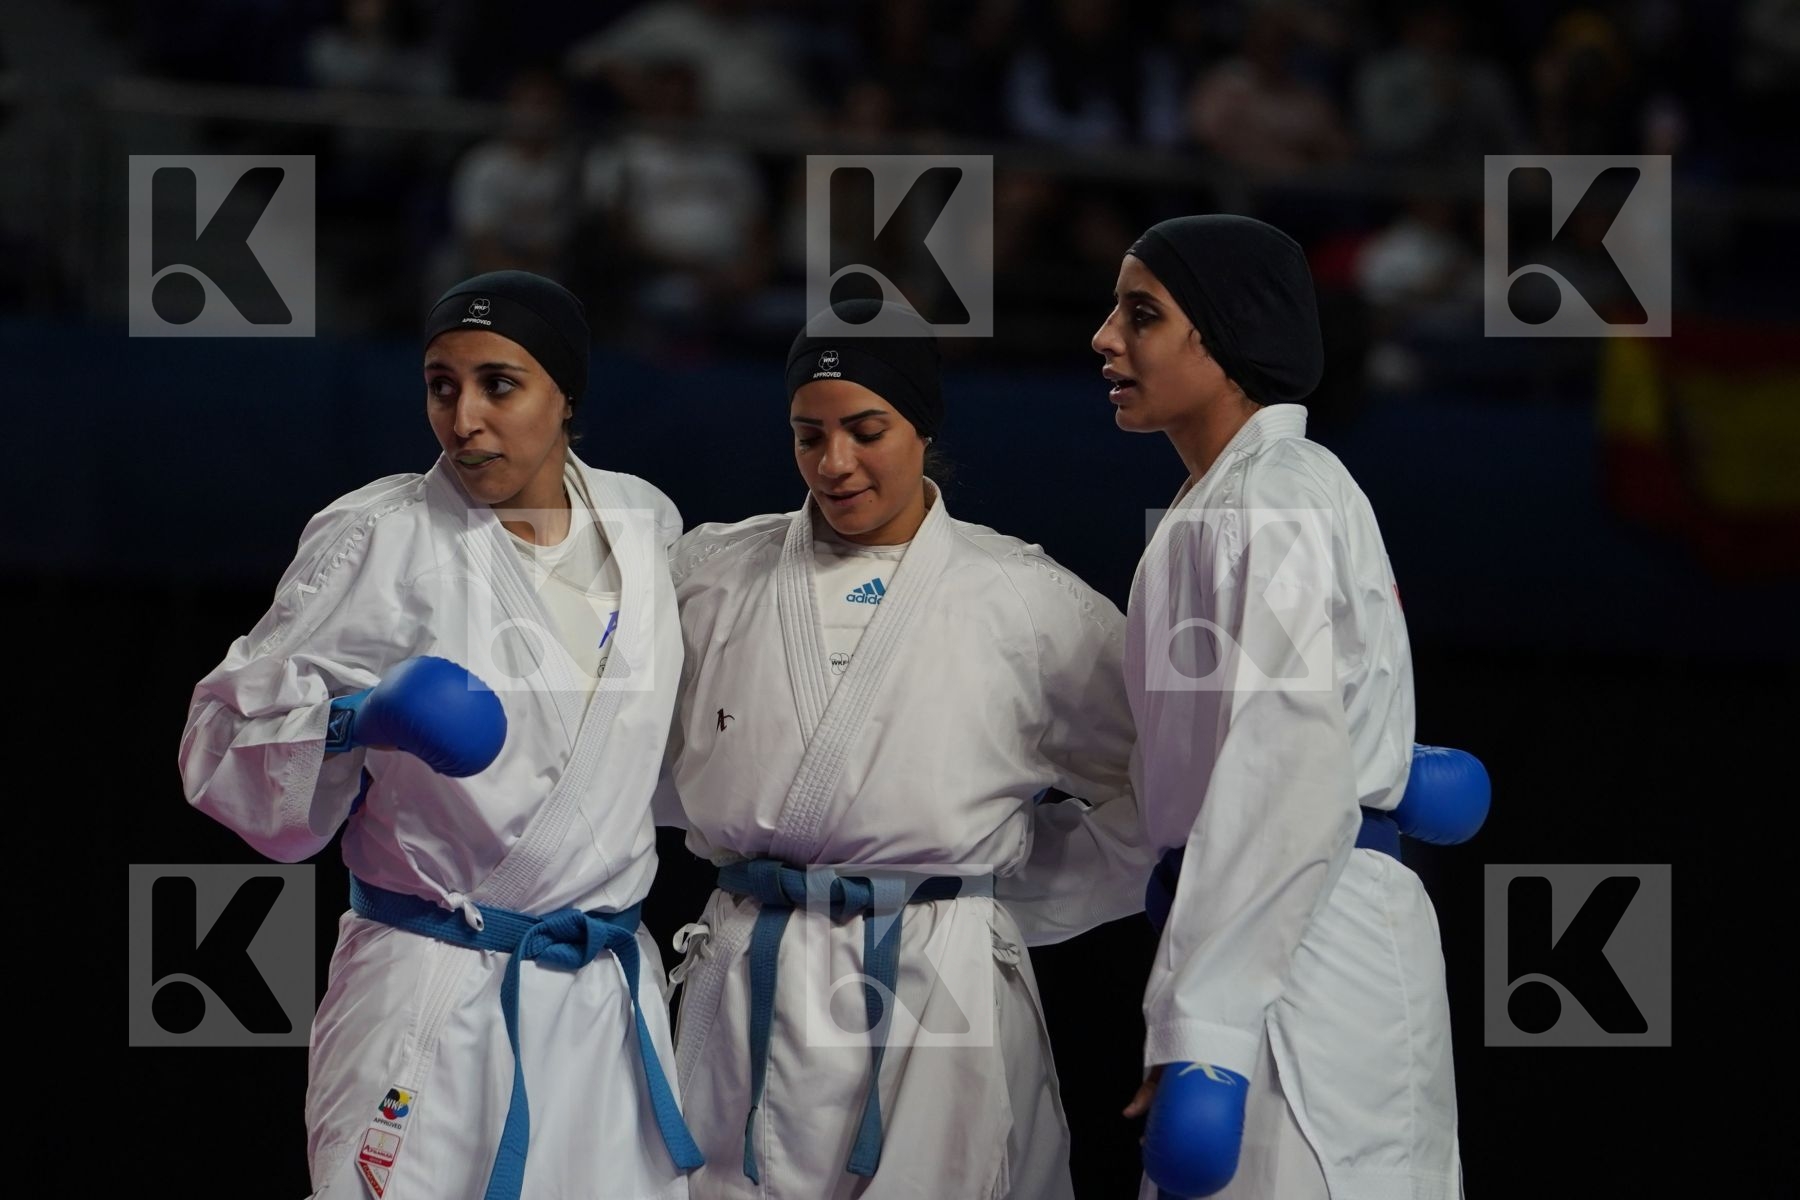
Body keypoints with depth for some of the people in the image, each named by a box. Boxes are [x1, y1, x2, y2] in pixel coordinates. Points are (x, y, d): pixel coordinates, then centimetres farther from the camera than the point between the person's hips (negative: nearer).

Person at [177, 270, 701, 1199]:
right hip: (431, 1006, -5)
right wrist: (354, 723, -24)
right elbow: (227, 734, -7)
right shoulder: (377, 538, -8)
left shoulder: (644, 522, 6)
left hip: (611, 998, 5)